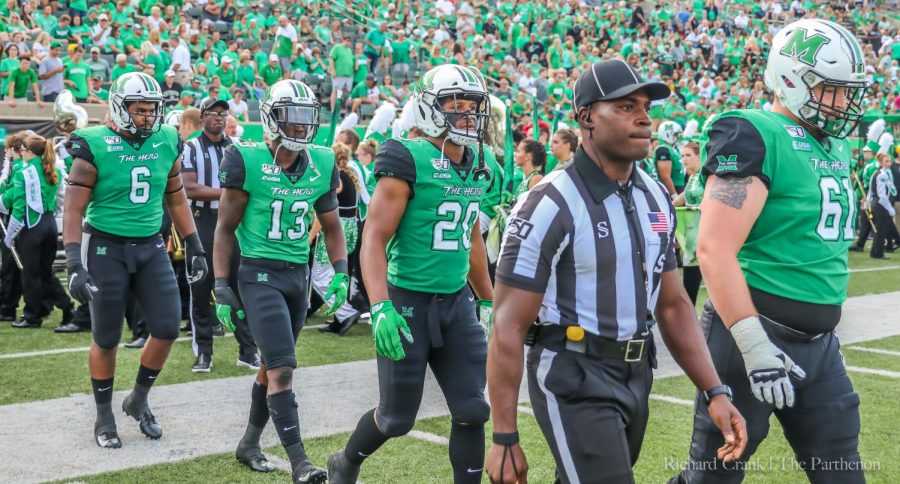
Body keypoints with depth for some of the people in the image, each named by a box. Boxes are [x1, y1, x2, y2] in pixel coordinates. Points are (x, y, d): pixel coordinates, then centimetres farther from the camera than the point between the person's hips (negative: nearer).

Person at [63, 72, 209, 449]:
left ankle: (139, 400, 23)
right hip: (107, 248, -4)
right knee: (107, 339, 5)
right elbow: (73, 210, -13)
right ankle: (104, 418, 22)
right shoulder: (95, 148, -13)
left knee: (167, 329, 0)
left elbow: (176, 200, 13)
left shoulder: (167, 143, 1)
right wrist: (75, 266, -20)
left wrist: (196, 250, 13)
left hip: (151, 247, 4)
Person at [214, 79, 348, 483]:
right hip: (259, 274, -6)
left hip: (298, 274, 6)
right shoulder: (247, 162, -11)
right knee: (282, 368, -12)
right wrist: (222, 287, -9)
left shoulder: (321, 165, 3)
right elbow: (226, 228, -6)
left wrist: (340, 272, 1)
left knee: (273, 364, 15)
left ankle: (249, 443, 32)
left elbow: (331, 226, 14)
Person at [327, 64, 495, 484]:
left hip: (457, 301, 6)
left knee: (472, 412, 3)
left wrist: (488, 300, 23)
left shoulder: (477, 167, 8)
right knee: (397, 417, 7)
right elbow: (375, 238, -17)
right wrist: (381, 308, -27)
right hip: (409, 302, -6)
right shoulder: (409, 160, -14)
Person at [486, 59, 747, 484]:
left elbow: (672, 304, 12)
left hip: (637, 375, 8)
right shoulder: (552, 206, -18)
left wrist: (714, 391, 3)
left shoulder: (656, 199, 6)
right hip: (575, 377, -7)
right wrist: (504, 439, -16)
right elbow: (508, 329, -17)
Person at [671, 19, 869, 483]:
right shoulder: (755, 136, -15)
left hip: (820, 341, 8)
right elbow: (715, 249, -23)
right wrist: (755, 345, -26)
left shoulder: (835, 144, 13)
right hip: (759, 331, -8)